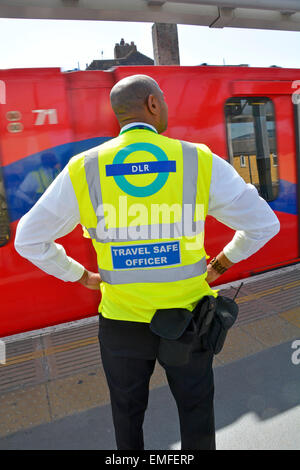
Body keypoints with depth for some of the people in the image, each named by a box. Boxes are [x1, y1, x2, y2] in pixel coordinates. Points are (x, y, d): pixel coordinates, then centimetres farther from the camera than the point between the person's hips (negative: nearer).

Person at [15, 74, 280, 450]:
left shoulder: (82, 170, -10)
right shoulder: (201, 161, -12)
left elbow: (29, 240, -3)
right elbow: (264, 224, -6)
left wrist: (81, 276, 7)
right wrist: (219, 265, 7)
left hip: (122, 324, 1)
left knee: (128, 414, 28)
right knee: (196, 411, 26)